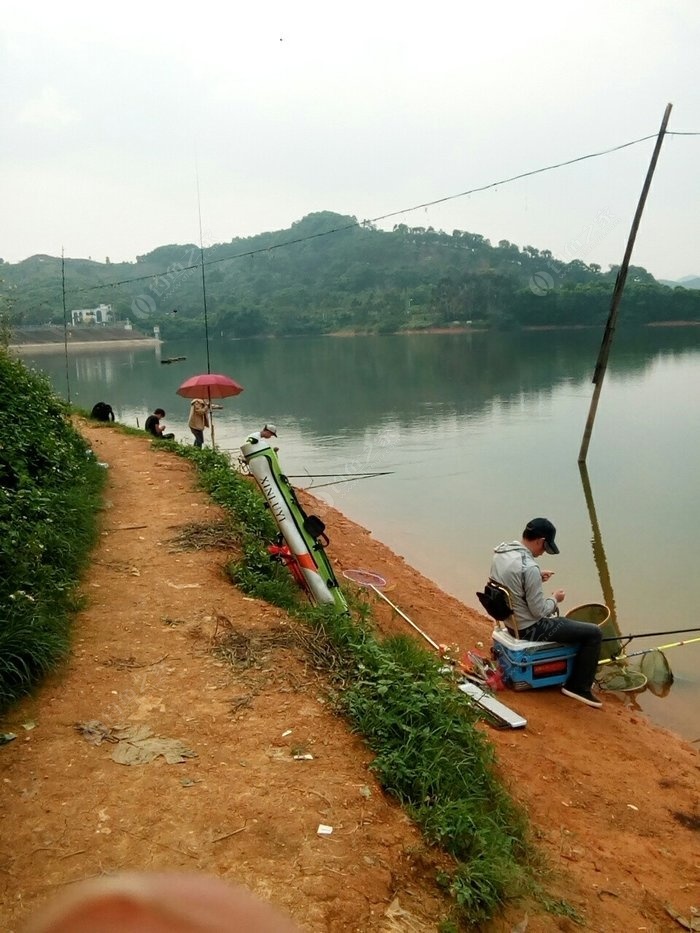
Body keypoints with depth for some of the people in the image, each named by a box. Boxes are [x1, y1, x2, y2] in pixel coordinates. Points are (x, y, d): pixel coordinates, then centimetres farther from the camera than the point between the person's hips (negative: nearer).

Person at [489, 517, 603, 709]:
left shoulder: (500, 552, -3)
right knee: (593, 633, -2)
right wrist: (555, 598, -4)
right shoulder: (529, 567, -29)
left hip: (510, 621, 9)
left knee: (554, 614, 36)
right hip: (529, 629, -9)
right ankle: (578, 687, 8)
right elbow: (539, 611, -23)